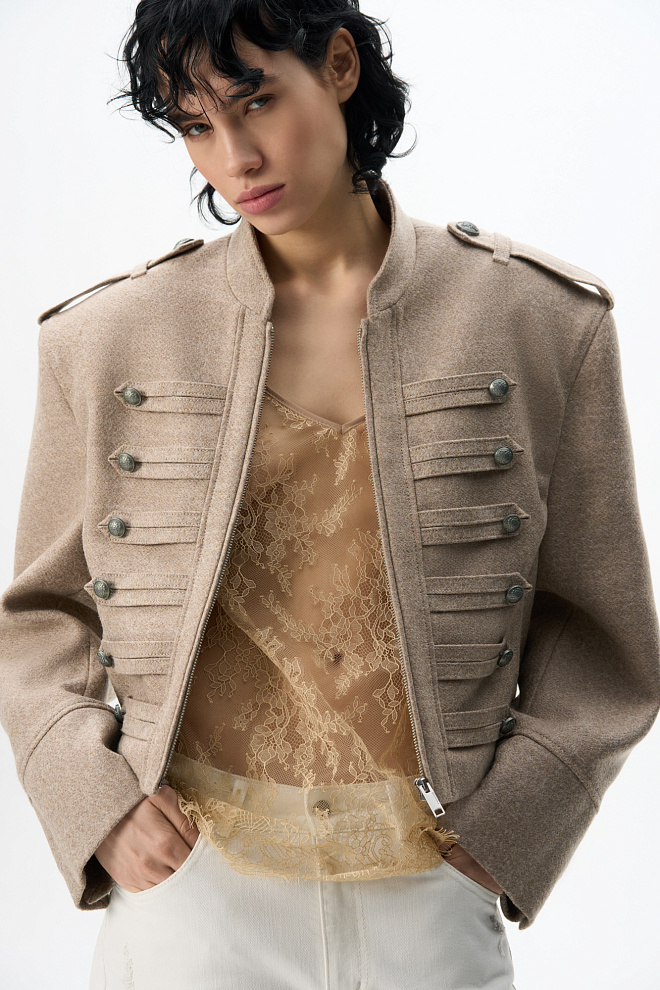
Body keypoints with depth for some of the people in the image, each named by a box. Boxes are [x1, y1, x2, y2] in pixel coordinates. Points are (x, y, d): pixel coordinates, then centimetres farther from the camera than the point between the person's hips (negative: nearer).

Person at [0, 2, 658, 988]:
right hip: (190, 888, 1)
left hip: (431, 899, 0)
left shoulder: (542, 322, -3)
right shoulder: (107, 339, -1)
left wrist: (503, 818, -7)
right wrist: (95, 804, -5)